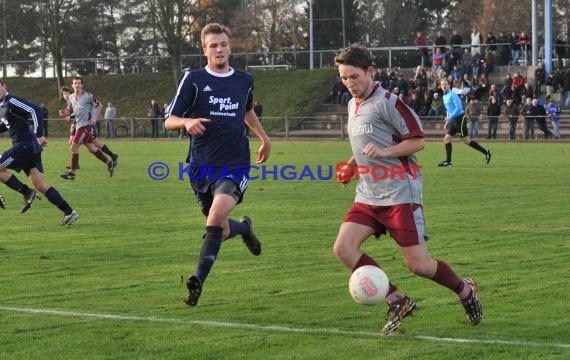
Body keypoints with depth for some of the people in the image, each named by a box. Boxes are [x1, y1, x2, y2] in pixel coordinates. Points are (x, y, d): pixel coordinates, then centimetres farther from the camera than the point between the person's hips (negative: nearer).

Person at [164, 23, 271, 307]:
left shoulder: (244, 81, 8)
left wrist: (264, 137, 33)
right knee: (223, 231, 8)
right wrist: (187, 122, -23)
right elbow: (169, 120, -3)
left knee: (216, 216, -25)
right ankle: (244, 227, 45)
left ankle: (198, 280, -21)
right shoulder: (193, 79, -2)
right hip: (202, 166, 0)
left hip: (234, 165, 0)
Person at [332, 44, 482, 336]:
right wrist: (351, 166, 12)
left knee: (417, 264, -7)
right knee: (343, 248, -11)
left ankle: (465, 290, 22)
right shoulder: (352, 105, 14)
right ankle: (397, 301, 0)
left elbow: (418, 141, -11)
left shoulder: (387, 102, -11)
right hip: (368, 196, 8)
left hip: (400, 194, -8)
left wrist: (384, 152, -22)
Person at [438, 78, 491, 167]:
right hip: (452, 120, 9)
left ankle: (486, 152, 2)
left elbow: (458, 108, -20)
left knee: (466, 140, -6)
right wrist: (447, 122, 21)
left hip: (459, 119, -9)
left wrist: (450, 117, -24)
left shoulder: (452, 95, -12)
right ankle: (448, 161, 4)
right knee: (447, 139, 1)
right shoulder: (444, 96, 16)